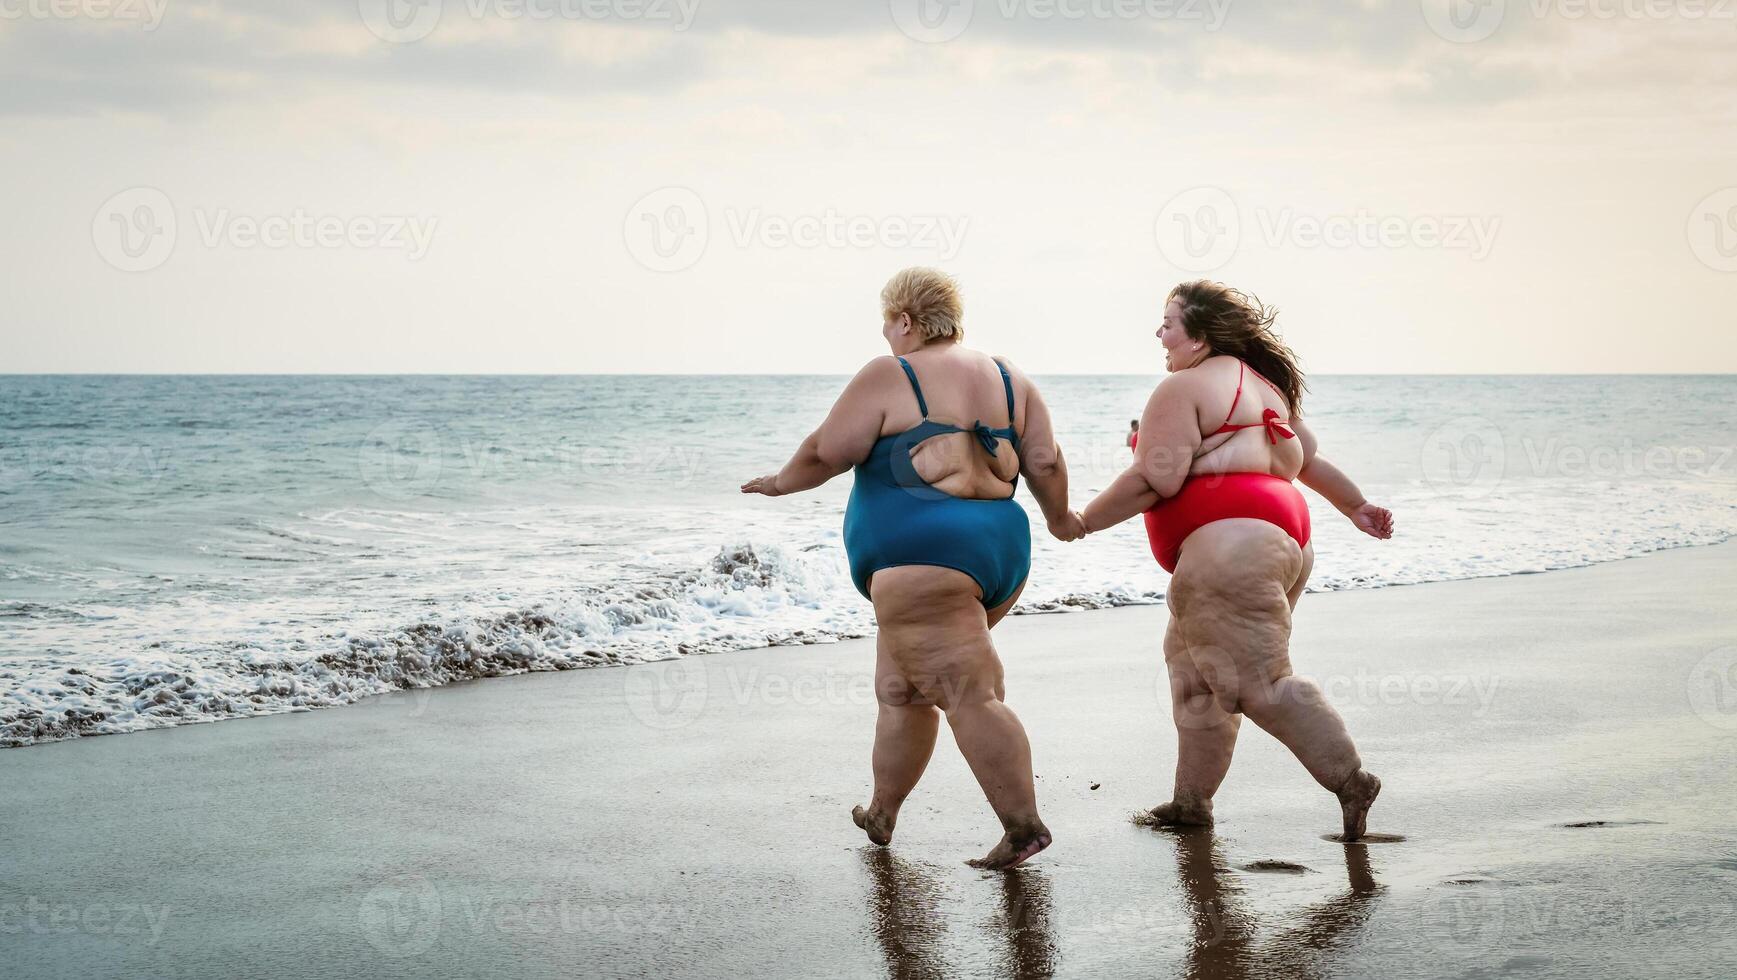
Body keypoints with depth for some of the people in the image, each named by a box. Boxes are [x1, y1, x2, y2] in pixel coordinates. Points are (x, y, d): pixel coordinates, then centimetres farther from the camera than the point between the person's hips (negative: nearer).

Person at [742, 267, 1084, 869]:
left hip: (922, 555, -8)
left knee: (968, 696, -10)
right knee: (901, 687, 20)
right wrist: (1059, 518, 25)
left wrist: (782, 483, 14)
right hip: (999, 551, 8)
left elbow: (825, 453, -4)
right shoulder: (1008, 379, 13)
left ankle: (1024, 826, -14)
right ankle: (882, 813, 28)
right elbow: (1045, 463, 8)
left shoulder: (889, 377, -5)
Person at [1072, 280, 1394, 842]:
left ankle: (1350, 782, -12)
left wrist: (1083, 522, -7)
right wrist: (1356, 508, 36)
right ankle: (1191, 801, 19)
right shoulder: (1261, 383, 22)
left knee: (1260, 684, -10)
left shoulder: (1184, 388, -7)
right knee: (1194, 674, 15)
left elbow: (1157, 478, -15)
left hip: (1228, 545, -10)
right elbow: (1310, 459, 27)